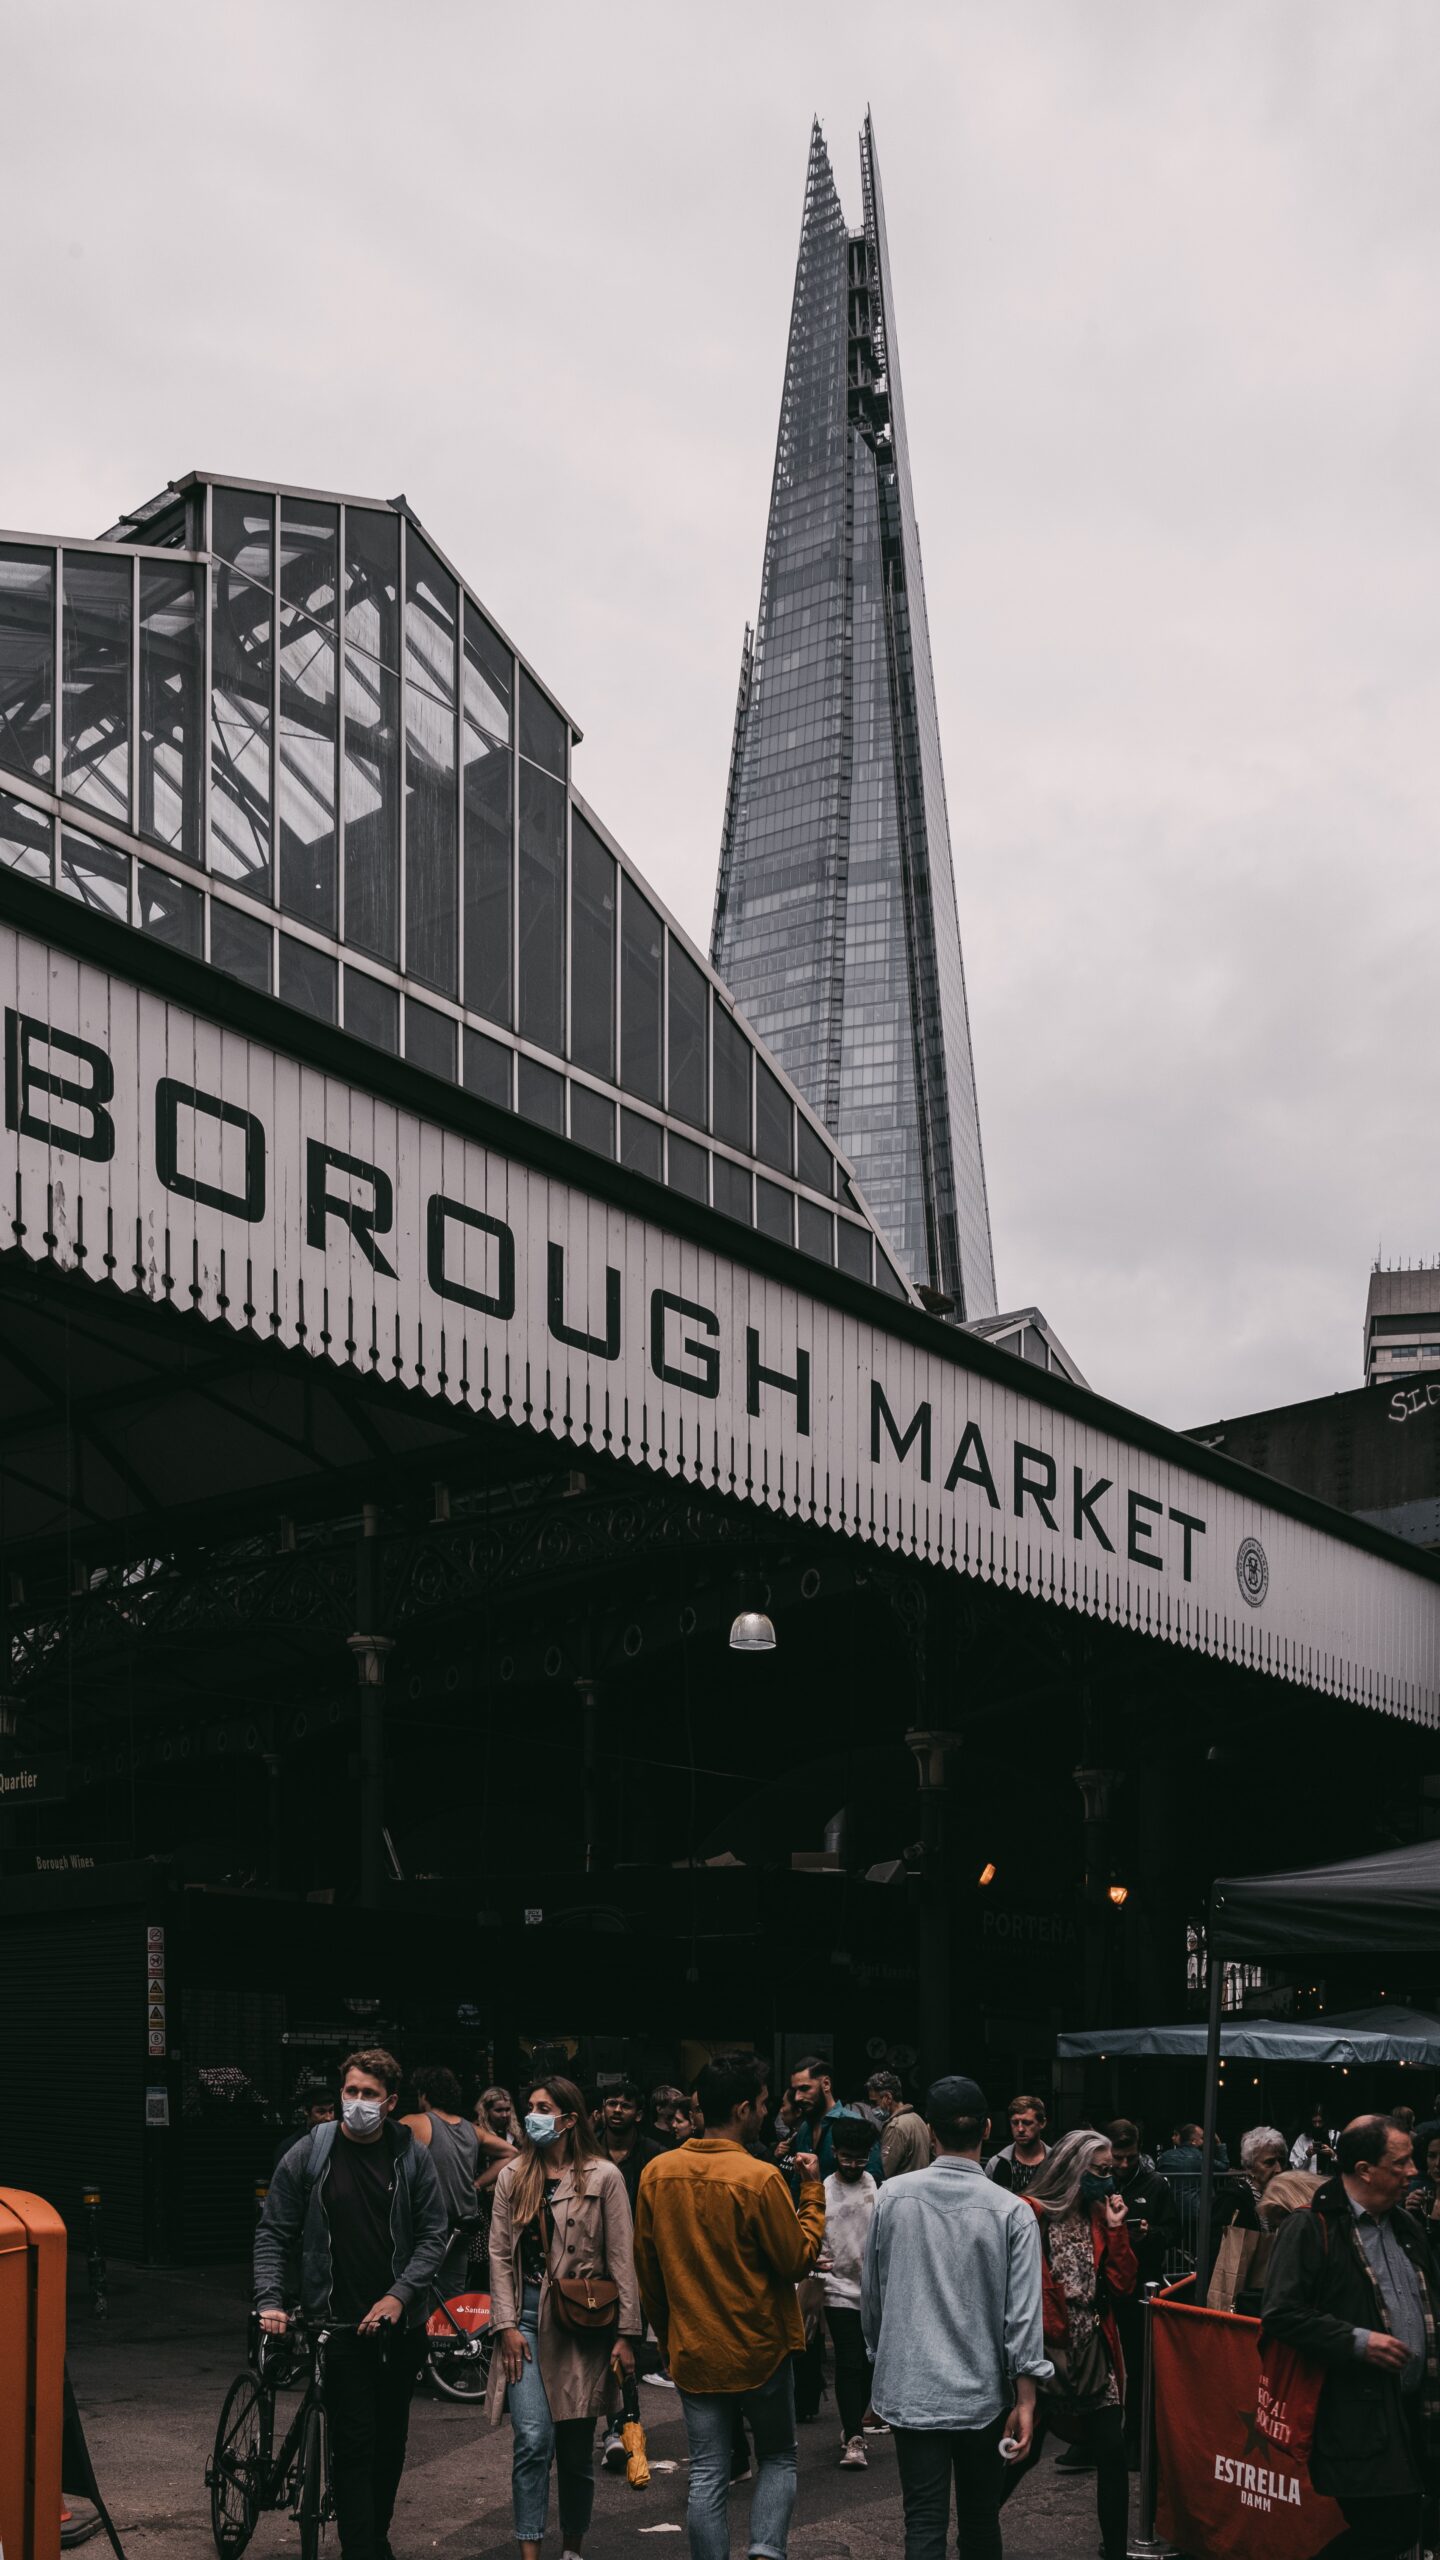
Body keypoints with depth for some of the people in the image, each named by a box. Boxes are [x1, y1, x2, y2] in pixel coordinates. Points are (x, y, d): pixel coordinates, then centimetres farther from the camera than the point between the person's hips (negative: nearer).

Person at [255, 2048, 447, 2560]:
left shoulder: (412, 2157, 0)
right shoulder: (308, 2154, -4)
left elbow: (434, 2233, 0)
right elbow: (272, 2234, 0)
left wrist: (400, 2294, -12)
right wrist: (269, 2301, -13)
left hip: (400, 2321, 2)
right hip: (339, 2323, -2)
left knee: (391, 2441, 13)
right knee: (353, 2443, -8)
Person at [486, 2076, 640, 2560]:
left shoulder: (603, 2177, -2)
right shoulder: (512, 2177, 7)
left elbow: (621, 2260, -2)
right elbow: (500, 2255, 6)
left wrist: (626, 2334, -6)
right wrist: (506, 2325, -3)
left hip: (582, 2320, -1)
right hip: (526, 2316, 1)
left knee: (576, 2448, 8)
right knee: (533, 2440, -11)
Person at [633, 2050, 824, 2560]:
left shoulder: (656, 2173, -3)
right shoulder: (759, 2178, -19)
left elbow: (646, 2266, 6)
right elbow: (798, 2259, -11)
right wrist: (812, 2192, -1)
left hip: (692, 2352, 4)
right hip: (759, 2351, -3)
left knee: (707, 2475, 10)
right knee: (777, 2457, 14)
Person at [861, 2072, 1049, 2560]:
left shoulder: (893, 2195, -5)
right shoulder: (1011, 2212, -8)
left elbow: (871, 2291, 5)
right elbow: (1023, 2312, -9)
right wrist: (1025, 2398, -3)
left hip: (910, 2390, 0)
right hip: (982, 2392, 0)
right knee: (980, 2519, 15)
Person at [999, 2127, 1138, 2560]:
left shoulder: (1099, 2217, 8)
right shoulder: (1028, 2215, -11)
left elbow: (1122, 2285, 2)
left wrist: (1115, 2228, -5)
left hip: (1095, 2356, 5)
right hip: (1042, 2354, -5)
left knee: (1113, 2453, 1)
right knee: (1021, 2454, 5)